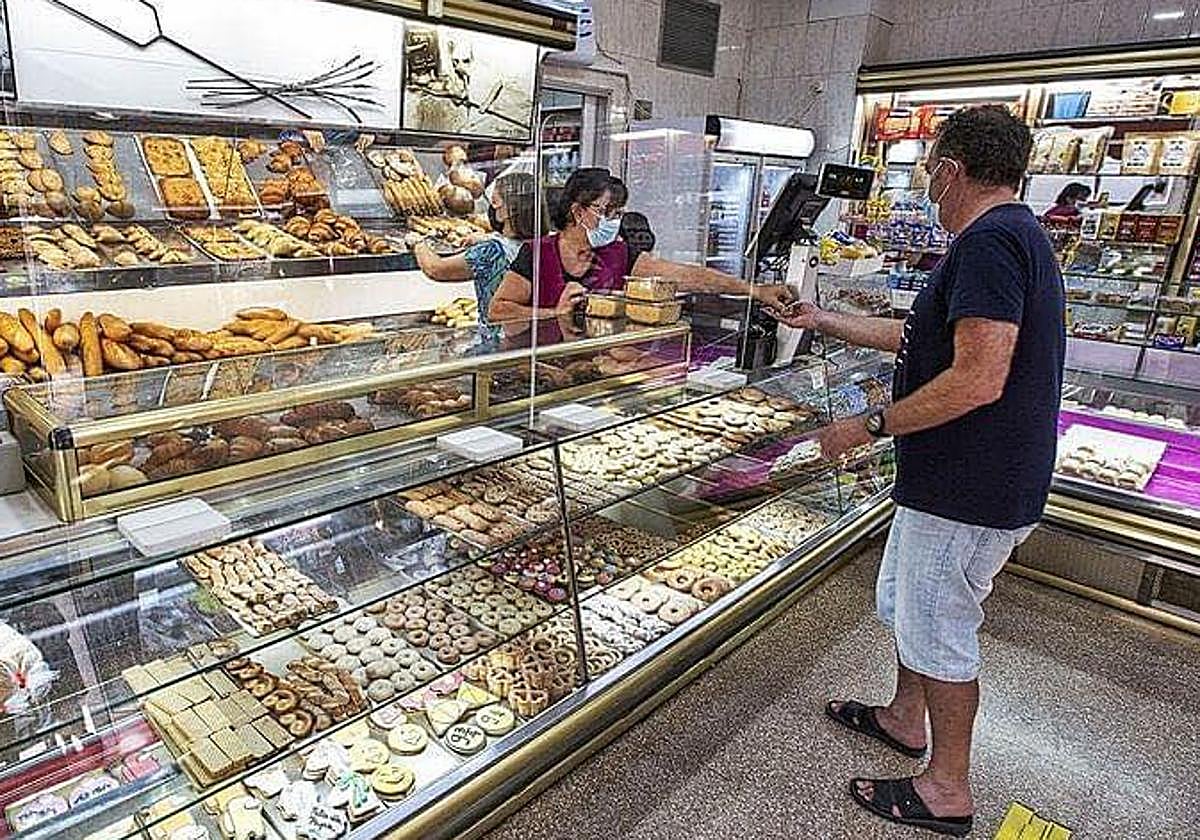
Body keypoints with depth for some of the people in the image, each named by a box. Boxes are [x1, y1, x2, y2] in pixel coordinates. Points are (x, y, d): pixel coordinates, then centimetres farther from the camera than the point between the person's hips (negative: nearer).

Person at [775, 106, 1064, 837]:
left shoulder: (990, 241, -21)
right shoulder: (1017, 235, 14)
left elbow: (977, 380, -30)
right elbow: (918, 337, 20)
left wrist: (870, 426, -20)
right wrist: (825, 323, 26)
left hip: (968, 492, -10)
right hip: (958, 479, 10)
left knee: (937, 629, 5)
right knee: (905, 604, 23)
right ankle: (904, 718, 44)